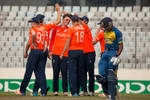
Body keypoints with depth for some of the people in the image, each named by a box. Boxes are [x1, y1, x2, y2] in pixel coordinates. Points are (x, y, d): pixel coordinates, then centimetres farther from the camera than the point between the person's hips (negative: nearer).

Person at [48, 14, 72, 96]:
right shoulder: (56, 29, 11)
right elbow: (52, 40, 13)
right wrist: (50, 51, 6)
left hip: (65, 54, -1)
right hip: (56, 54, 1)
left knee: (64, 73, -5)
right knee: (55, 73, 2)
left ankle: (65, 91, -4)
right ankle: (55, 90, 5)